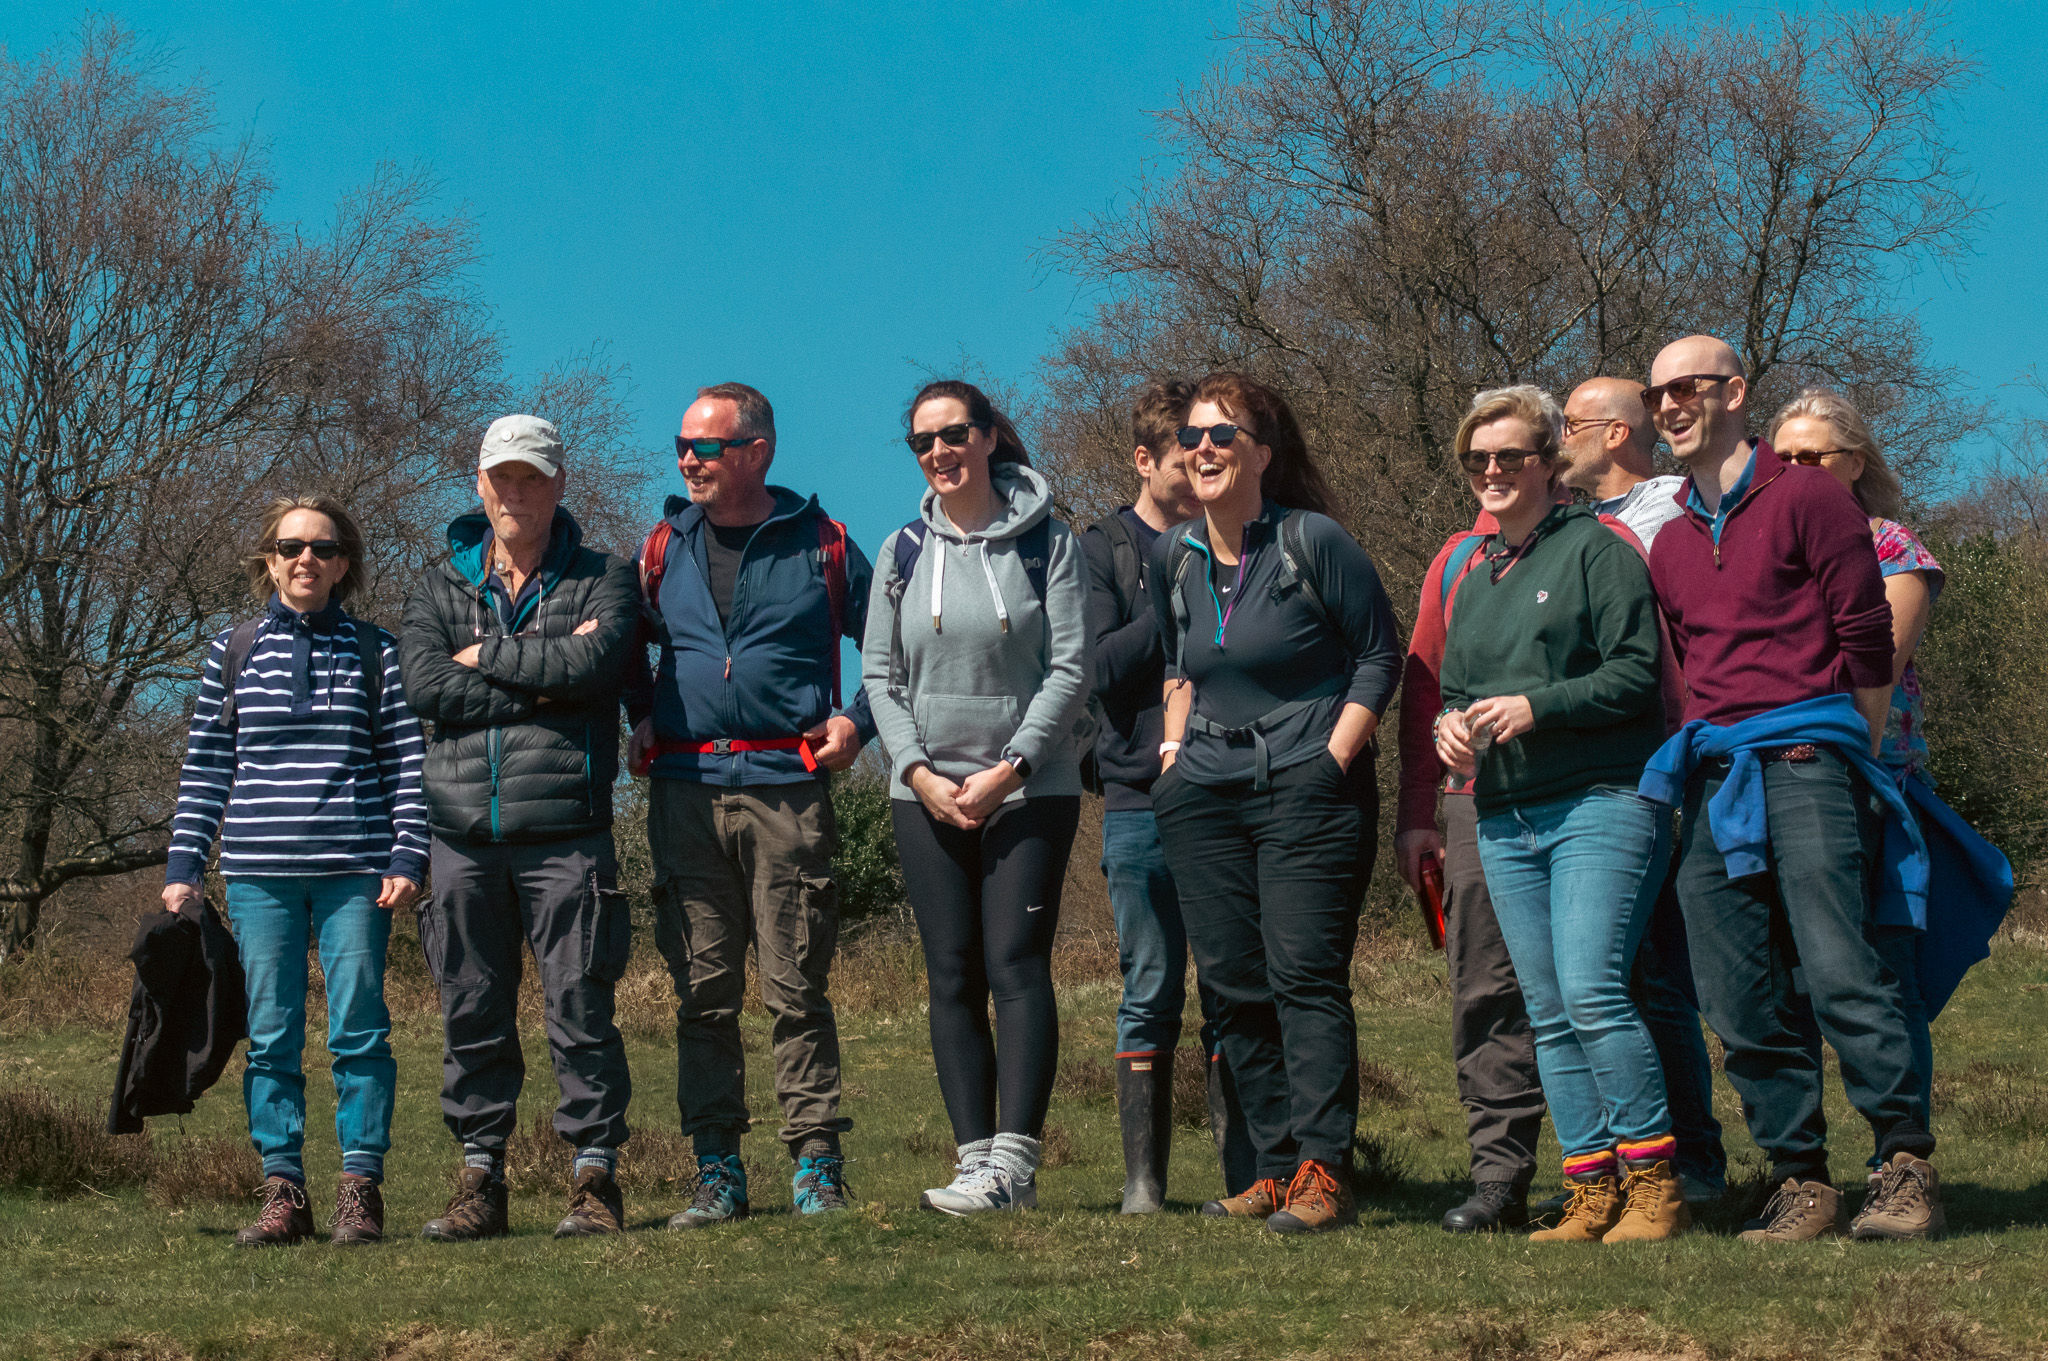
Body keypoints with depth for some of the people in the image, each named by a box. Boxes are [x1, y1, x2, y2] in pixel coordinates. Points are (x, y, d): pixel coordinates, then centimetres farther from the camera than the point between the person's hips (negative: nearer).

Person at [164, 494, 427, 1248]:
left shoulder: (376, 652, 7)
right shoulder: (232, 651, 10)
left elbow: (407, 762, 5)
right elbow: (205, 768, 11)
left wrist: (407, 856, -4)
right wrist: (183, 867, 6)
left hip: (355, 872, -1)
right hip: (259, 873, 1)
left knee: (359, 1030, -2)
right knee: (270, 1036, 2)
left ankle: (360, 1190, 4)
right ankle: (282, 1192, 8)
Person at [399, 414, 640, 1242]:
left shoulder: (601, 580, 8)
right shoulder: (441, 586, 14)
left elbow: (593, 663, -12)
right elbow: (424, 684, -3)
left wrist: (487, 657, -4)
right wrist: (543, 677, -8)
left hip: (565, 831, -3)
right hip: (464, 833, 3)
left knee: (580, 1009, -3)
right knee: (473, 1016, 5)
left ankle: (594, 1180, 4)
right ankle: (479, 1183, 13)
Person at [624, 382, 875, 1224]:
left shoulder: (820, 544, 5)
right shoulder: (665, 547, 13)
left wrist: (858, 720, 2)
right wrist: (640, 716, 14)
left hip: (787, 785, -3)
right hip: (686, 791, 3)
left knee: (795, 988, -4)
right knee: (703, 990, 3)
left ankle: (816, 1163, 0)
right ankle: (717, 1172, 7)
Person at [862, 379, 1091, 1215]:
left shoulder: (1045, 542, 1)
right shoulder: (904, 551, 10)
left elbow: (1069, 669, -3)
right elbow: (879, 674, 8)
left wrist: (1008, 769, -11)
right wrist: (919, 772, -5)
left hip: (1031, 789, -3)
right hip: (926, 792, 3)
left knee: (1016, 966, -11)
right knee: (952, 978, 1)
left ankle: (1013, 1162, -13)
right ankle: (976, 1160, 3)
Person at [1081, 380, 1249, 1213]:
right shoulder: (1104, 550, 6)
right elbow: (1099, 665, -6)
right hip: (1142, 800, -2)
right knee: (1151, 994, 1)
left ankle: (1243, 1170, 5)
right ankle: (1143, 1176, 6)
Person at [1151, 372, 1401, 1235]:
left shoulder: (1313, 542, -7)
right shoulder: (1174, 556, 11)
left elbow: (1379, 654, -2)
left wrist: (1336, 756, -10)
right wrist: (1173, 749, 14)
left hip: (1309, 786, -6)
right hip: (1206, 797, 6)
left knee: (1305, 975, -12)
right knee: (1232, 985, 4)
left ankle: (1323, 1173, -12)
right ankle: (1277, 1167, 12)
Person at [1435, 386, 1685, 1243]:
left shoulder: (1595, 548, -2)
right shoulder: (1474, 573, 20)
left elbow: (1637, 672, -10)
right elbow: (1453, 685, 26)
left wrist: (1535, 707, -18)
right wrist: (1451, 723, 3)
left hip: (1600, 803, -7)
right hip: (1506, 820, 7)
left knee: (1591, 991, -18)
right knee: (1548, 1016, 5)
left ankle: (1654, 1183, -9)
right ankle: (1591, 1195, 8)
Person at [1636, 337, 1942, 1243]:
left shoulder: (1804, 499, 2)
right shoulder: (1670, 543, 20)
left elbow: (1869, 640, 1)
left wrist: (1850, 762, 5)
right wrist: (1705, 751, 16)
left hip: (1804, 758, -6)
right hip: (1711, 780, 6)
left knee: (1839, 971, -17)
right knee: (1739, 1001, 0)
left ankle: (1909, 1170, -12)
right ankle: (1801, 1184, 5)